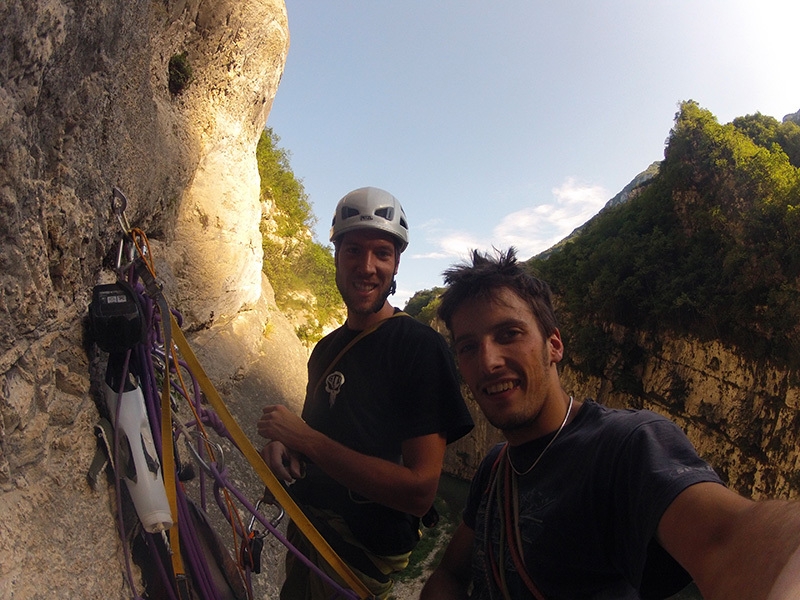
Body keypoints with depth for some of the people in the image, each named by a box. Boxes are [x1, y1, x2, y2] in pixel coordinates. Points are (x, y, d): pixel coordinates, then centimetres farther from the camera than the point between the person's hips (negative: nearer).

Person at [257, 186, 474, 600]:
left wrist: (305, 439, -25)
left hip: (363, 557, -7)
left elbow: (420, 492, -26)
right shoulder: (326, 348, 5)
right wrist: (284, 444, -6)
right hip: (306, 533, 7)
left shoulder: (421, 347, -21)